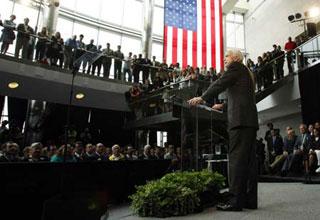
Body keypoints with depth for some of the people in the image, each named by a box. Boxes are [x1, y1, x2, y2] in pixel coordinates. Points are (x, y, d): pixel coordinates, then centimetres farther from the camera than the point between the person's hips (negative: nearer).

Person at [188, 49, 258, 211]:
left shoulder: (235, 67, 3)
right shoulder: (247, 73, 28)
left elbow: (219, 84, -6)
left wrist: (202, 98, 2)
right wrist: (223, 106, 33)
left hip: (240, 119, -9)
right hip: (250, 120, 9)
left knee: (236, 159, -12)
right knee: (249, 159, 6)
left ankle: (235, 201, -11)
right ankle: (250, 200, 10)